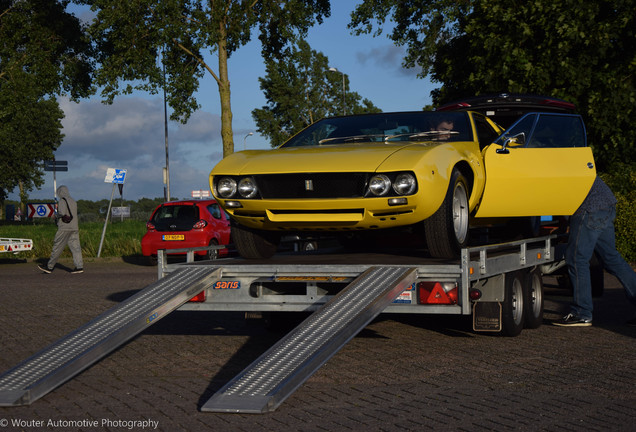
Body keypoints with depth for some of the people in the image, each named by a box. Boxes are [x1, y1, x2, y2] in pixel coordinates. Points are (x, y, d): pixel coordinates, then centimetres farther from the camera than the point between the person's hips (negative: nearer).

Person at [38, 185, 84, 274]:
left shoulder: (62, 201, -7)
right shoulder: (73, 201, 17)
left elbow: (62, 213, -18)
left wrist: (56, 215, 1)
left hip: (64, 228, -7)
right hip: (74, 228, 7)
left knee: (57, 247, -2)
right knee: (75, 247, 2)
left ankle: (50, 267, 3)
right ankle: (79, 266, -7)